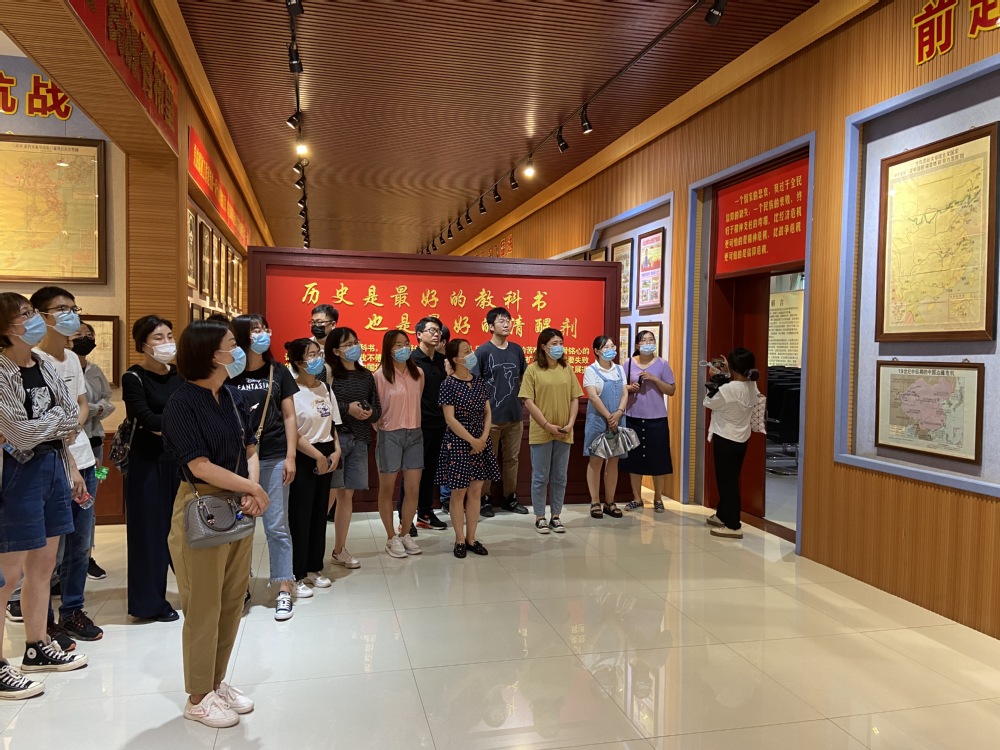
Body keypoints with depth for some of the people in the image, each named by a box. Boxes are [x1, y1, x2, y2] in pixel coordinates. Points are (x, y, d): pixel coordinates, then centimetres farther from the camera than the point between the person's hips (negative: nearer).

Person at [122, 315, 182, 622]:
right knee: (151, 529, 3)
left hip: (180, 458, 4)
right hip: (148, 461, -4)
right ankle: (150, 602, 17)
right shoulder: (134, 378, -6)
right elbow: (147, 419, -17)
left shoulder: (181, 375, 9)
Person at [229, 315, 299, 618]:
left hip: (273, 457, 0)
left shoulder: (278, 372, 6)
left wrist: (290, 456, -1)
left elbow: (289, 416, 6)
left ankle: (284, 589, 9)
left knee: (277, 525, 3)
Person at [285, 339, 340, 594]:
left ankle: (314, 568, 24)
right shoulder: (292, 392, -13)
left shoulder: (325, 388, 9)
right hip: (303, 458, -7)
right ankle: (296, 575, 11)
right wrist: (318, 456, -13)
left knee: (320, 513, 12)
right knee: (300, 516, 0)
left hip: (326, 456, 7)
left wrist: (336, 451, 1)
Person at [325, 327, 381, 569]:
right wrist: (347, 408, -18)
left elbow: (377, 409, 13)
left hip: (359, 440, 5)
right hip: (334, 438, -5)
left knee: (347, 495, 10)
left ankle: (340, 550, 20)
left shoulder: (366, 375, 12)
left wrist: (370, 413, -8)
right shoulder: (329, 374, -4)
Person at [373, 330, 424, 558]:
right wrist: (380, 428, -5)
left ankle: (405, 534, 22)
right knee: (387, 488, 6)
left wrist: (411, 420, 13)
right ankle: (392, 538, 18)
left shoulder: (418, 373, 4)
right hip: (389, 436, -4)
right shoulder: (380, 375, -10)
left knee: (413, 489, 7)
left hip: (414, 434, 4)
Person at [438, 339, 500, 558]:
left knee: (475, 491, 9)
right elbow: (450, 419, -14)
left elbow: (488, 413, 9)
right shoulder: (449, 384, -10)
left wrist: (484, 438, -5)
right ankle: (460, 540, 15)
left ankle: (471, 538, 18)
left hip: (481, 443, 6)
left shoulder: (479, 382, 7)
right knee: (459, 492, 3)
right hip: (458, 443, -5)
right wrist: (472, 441, -14)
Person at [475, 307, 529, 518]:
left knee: (512, 458, 12)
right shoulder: (483, 351, -6)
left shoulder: (517, 350, 7)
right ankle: (486, 499, 17)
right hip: (491, 416, -4)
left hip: (515, 415, 4)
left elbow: (525, 377, 18)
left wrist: (523, 399, 10)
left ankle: (510, 498, 24)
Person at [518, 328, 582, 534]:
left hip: (564, 433, 4)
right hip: (541, 432, -4)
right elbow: (528, 402, -9)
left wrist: (570, 424, -5)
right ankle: (540, 517, 16)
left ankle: (556, 516, 22)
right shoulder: (533, 370, -5)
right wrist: (547, 426, -13)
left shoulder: (567, 369, 6)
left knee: (559, 477, 11)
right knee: (540, 477, 5)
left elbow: (575, 399, 8)